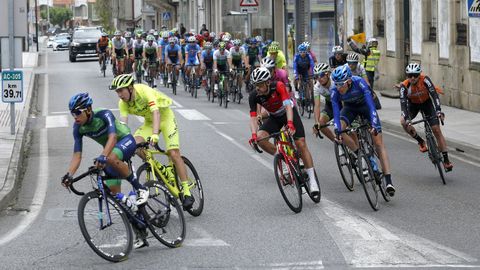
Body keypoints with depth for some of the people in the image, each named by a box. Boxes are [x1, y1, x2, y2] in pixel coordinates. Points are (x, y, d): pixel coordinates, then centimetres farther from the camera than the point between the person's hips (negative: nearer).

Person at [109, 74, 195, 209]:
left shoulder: (144, 91, -31)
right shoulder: (123, 103, -15)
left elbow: (156, 112, -42)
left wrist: (155, 134, -54)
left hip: (165, 117, -5)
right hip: (149, 122, 5)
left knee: (174, 153, -17)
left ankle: (187, 192, -12)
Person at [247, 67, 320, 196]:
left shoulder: (278, 86, -31)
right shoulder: (254, 96, -22)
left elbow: (288, 106, -40)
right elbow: (253, 117, -26)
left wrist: (290, 123, -57)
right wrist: (254, 135, -44)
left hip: (289, 113, -3)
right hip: (274, 117, 3)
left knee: (301, 144, -15)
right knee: (260, 137, -23)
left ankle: (312, 180, -11)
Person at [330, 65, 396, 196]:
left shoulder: (359, 82, -35)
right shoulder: (335, 91, -28)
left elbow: (371, 104, -39)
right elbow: (336, 113, -29)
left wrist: (374, 125, -50)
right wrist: (338, 131, -45)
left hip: (365, 105, -2)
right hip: (350, 107, 3)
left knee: (378, 142, -12)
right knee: (338, 130, -29)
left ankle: (388, 181, -16)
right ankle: (359, 153, -8)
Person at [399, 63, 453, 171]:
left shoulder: (424, 79, -31)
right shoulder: (404, 85, -29)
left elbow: (434, 94, -36)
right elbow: (403, 103, -34)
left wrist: (438, 111, -49)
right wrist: (406, 118, -48)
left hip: (427, 103, -1)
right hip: (413, 104, 1)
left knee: (436, 130, -9)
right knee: (404, 122, -27)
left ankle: (446, 160, -5)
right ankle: (421, 142, -3)